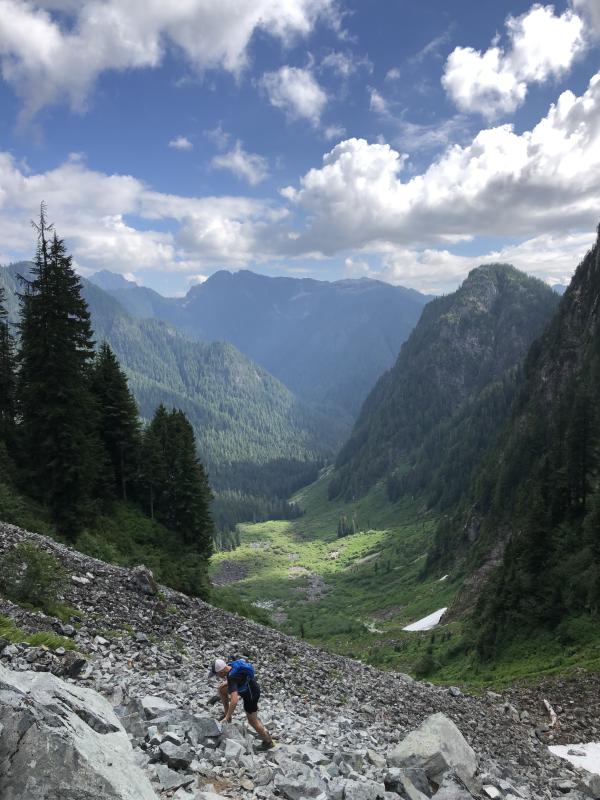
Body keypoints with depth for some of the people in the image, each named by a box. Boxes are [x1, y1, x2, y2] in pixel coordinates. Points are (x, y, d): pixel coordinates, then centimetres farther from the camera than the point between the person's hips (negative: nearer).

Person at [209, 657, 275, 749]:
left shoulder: (232, 677, -37)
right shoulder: (230, 665, -13)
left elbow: (234, 700, -44)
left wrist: (227, 717, -35)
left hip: (251, 694, -8)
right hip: (245, 688, 8)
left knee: (252, 721, 9)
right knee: (221, 689, 6)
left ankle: (268, 741, 27)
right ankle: (226, 713, 19)